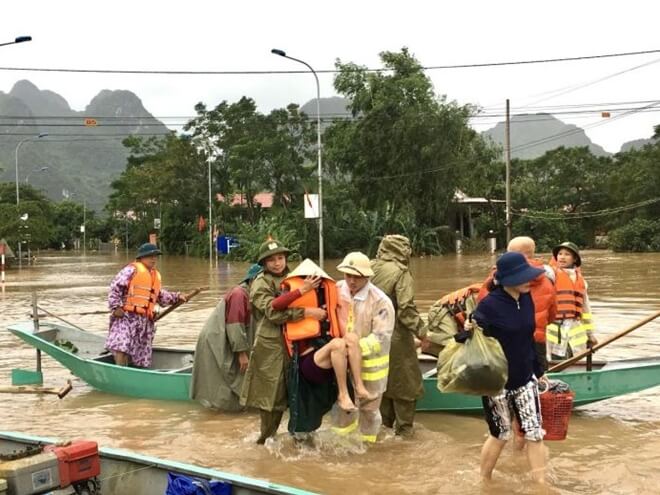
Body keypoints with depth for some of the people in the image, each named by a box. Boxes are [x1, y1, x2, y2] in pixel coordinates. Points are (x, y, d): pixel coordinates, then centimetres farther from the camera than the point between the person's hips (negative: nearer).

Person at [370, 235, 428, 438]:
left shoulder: (370, 269, 0)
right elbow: (406, 308, -21)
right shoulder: (401, 273, -17)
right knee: (403, 380, 8)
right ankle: (404, 426, 13)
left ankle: (385, 422, 30)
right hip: (395, 336, -6)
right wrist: (420, 330, -11)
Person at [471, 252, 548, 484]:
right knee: (500, 435, 9)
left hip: (524, 379, 5)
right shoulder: (489, 304, -19)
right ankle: (484, 481, 32)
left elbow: (528, 338, 11)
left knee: (534, 433, 3)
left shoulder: (526, 299, 0)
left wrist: (538, 371, 17)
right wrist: (469, 332, -36)